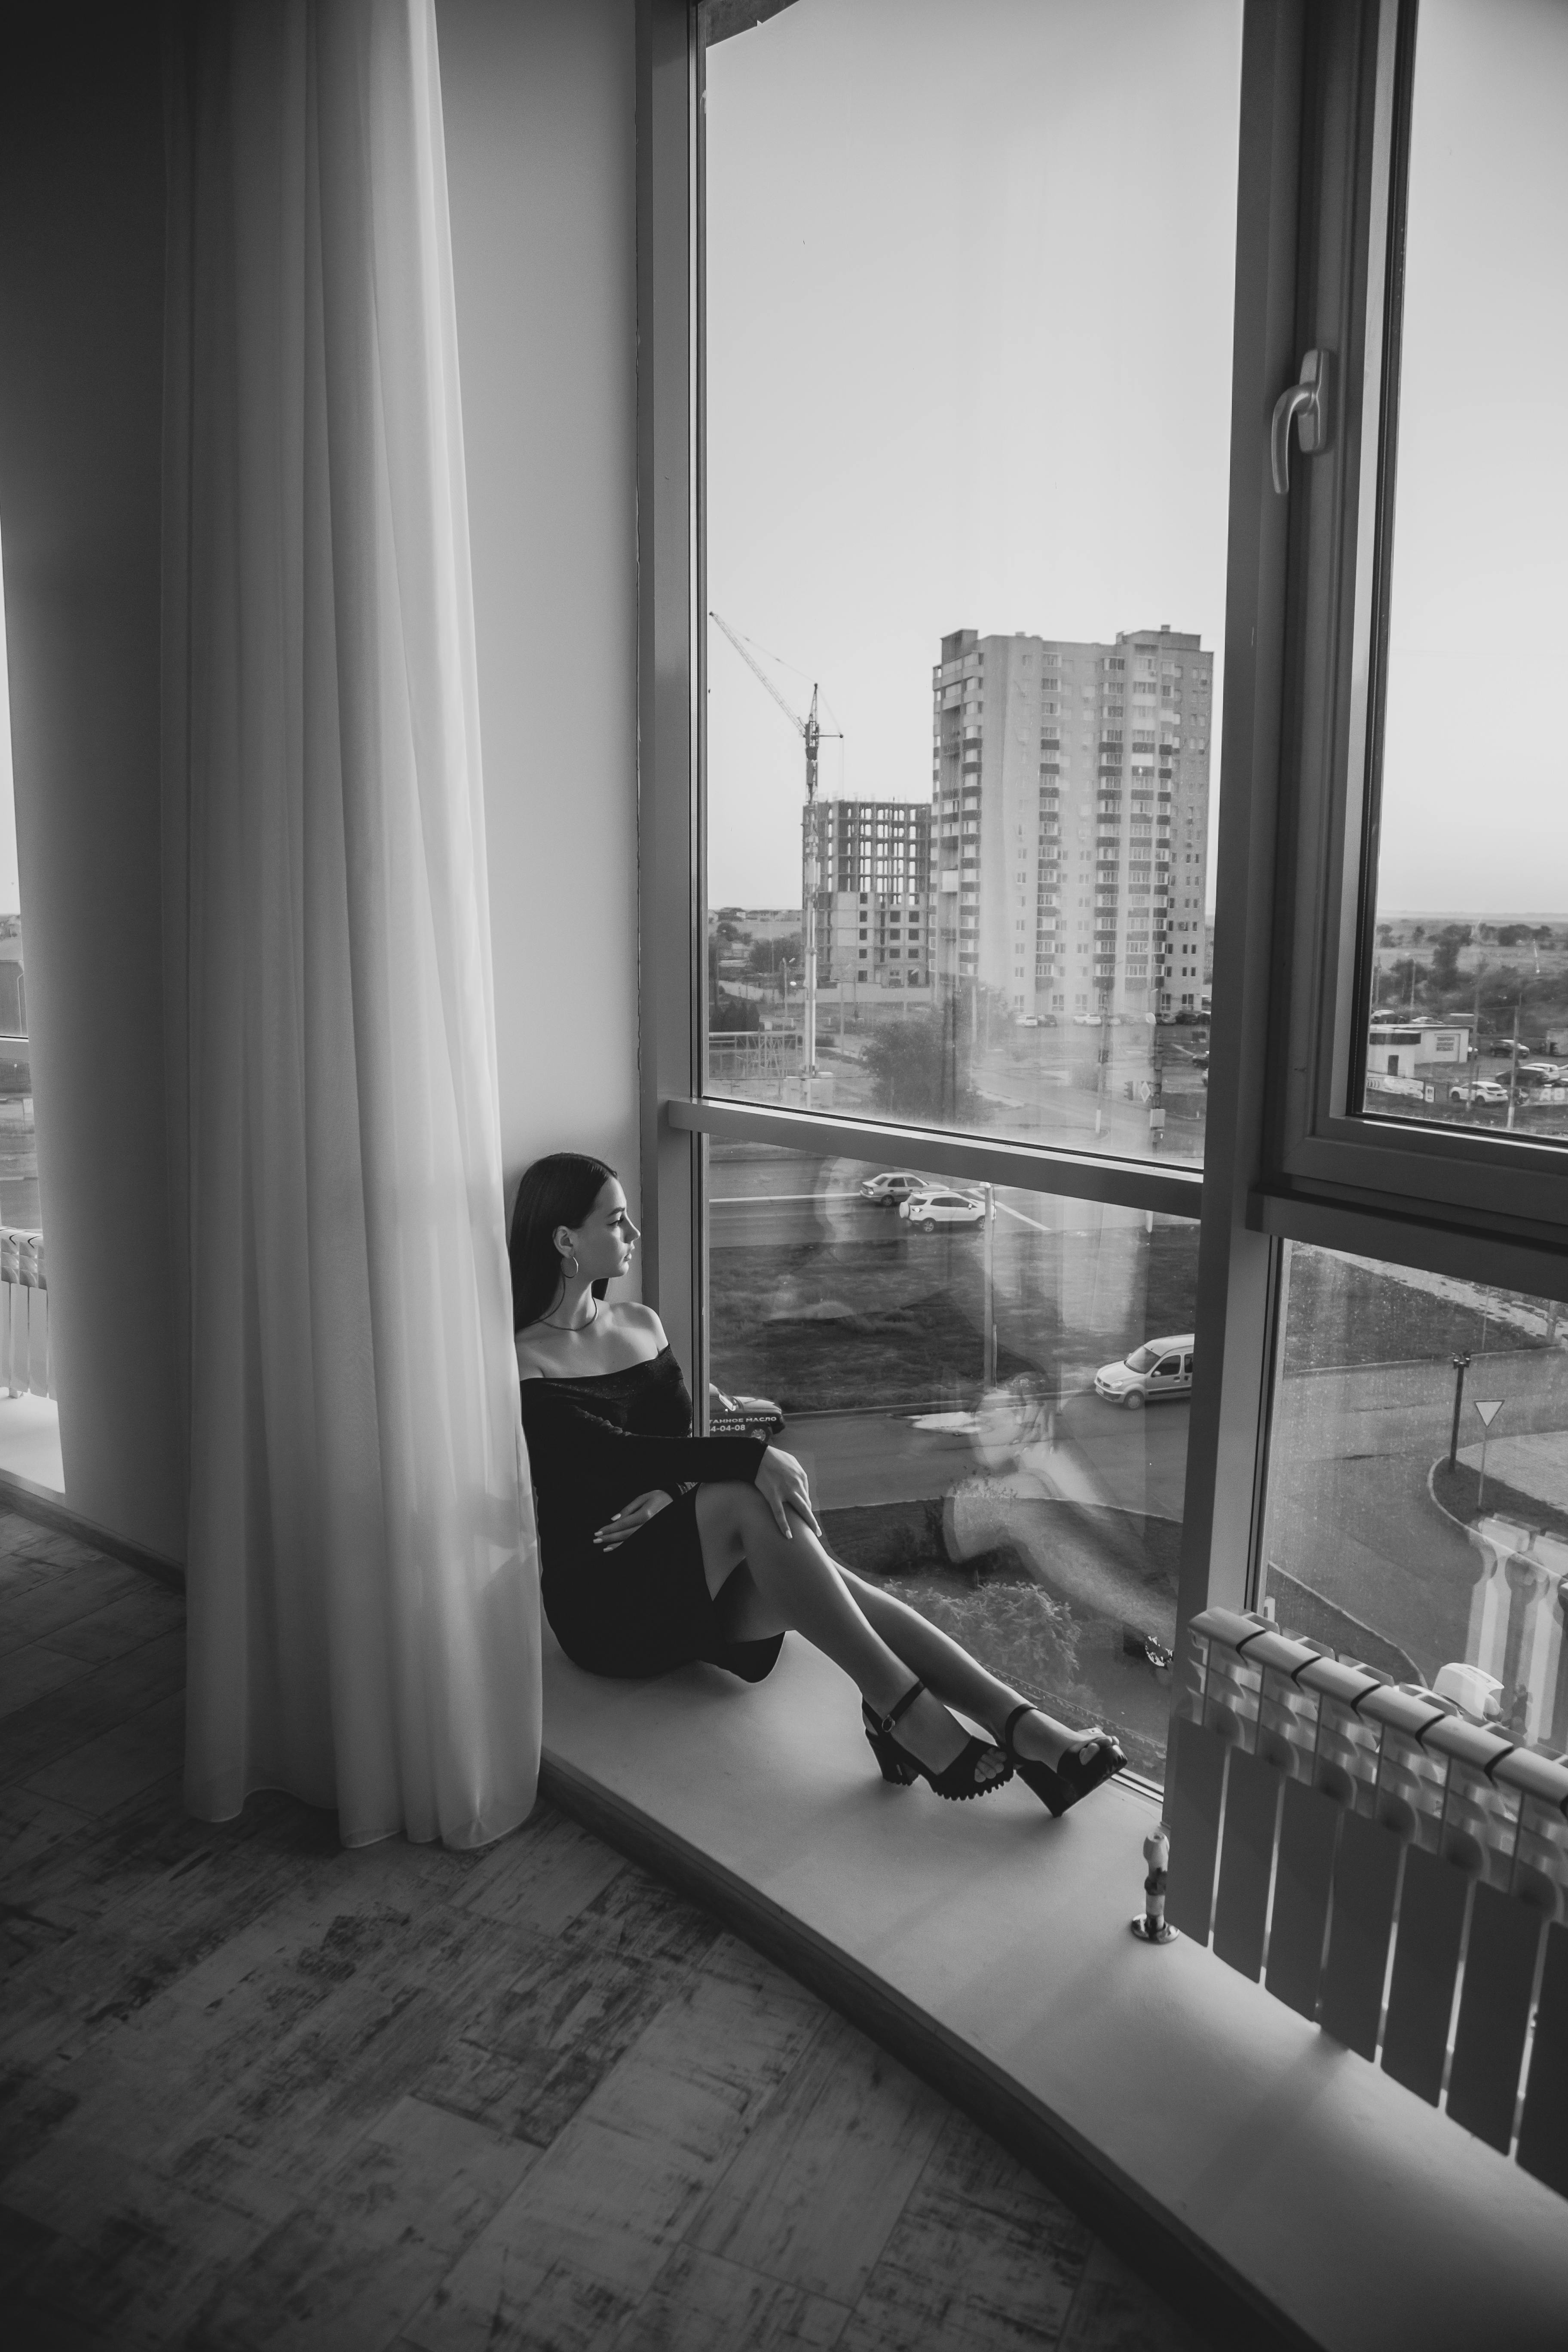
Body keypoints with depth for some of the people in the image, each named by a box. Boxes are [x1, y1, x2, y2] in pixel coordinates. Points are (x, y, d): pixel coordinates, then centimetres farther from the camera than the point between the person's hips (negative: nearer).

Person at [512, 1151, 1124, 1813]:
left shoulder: (641, 1324, 13)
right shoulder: (523, 1363, -10)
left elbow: (681, 1443, 11)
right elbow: (613, 1453, -24)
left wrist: (670, 1493, -13)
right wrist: (752, 1458, -33)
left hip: (687, 1591, 6)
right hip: (602, 1596, -6)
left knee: (830, 1588, -24)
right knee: (748, 1499, -33)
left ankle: (1019, 1724, -32)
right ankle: (902, 1707, -35)